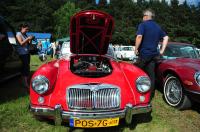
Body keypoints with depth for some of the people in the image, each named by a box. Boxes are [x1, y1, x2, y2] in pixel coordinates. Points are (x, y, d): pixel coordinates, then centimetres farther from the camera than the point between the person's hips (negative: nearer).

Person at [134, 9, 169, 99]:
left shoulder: (143, 24, -6)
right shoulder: (157, 26, 15)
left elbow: (139, 36, -22)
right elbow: (166, 37, 15)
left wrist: (136, 49, -13)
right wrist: (162, 50, 14)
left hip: (143, 53, -6)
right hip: (154, 54, 6)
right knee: (151, 75, 9)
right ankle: (151, 94, 15)